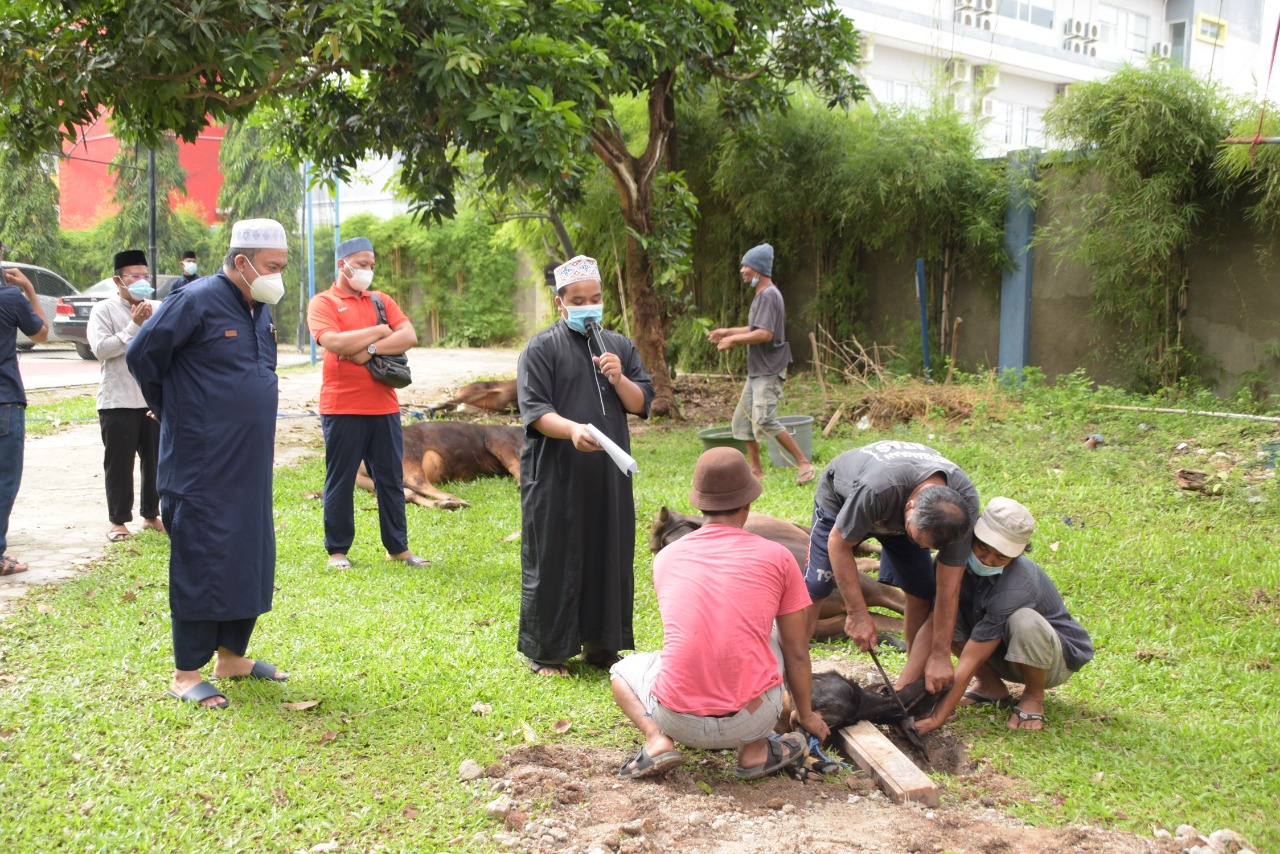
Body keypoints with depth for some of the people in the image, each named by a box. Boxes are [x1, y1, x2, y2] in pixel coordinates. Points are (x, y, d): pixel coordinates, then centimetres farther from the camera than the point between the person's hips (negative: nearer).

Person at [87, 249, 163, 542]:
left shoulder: (159, 309, 9)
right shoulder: (104, 310, -1)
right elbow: (100, 348, -13)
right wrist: (134, 326, -14)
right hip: (118, 400, -3)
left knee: (155, 460, 9)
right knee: (119, 463, 2)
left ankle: (151, 514, 23)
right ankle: (118, 520, 12)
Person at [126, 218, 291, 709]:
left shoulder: (261, 311, 11)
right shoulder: (197, 301, -14)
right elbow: (141, 355, -9)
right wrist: (172, 412, 1)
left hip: (250, 463, 8)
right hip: (202, 466, -8)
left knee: (251, 557, 12)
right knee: (201, 562, -4)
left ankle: (232, 656, 25)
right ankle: (186, 674, 6)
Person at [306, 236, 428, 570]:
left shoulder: (381, 300, 14)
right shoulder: (323, 302, 0)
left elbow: (409, 336, 0)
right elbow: (334, 342, -18)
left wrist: (370, 349, -14)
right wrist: (379, 331, -8)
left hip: (384, 406, 4)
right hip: (342, 408, -4)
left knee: (391, 480, 9)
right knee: (340, 482, 4)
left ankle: (398, 547, 17)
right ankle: (337, 551, 14)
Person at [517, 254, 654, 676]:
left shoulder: (619, 346, 13)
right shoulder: (541, 348, -2)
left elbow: (642, 403, 9)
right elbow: (534, 411, -10)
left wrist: (618, 380, -10)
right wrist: (572, 429, -28)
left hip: (609, 475, 5)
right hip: (555, 476, -4)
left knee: (609, 558, 8)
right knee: (553, 562, 0)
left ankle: (601, 644, 21)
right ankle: (545, 650, 12)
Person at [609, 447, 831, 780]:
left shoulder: (666, 557, 8)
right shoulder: (777, 557, 1)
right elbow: (797, 654, 9)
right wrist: (805, 714, 28)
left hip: (679, 721, 1)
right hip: (751, 720, -1)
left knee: (623, 670, 32)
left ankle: (657, 739, 2)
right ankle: (755, 748, 16)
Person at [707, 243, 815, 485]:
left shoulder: (769, 295, -17)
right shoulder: (761, 295, 16)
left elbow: (765, 334, -26)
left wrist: (733, 340, -17)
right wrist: (727, 332, 19)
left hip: (769, 371, -11)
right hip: (756, 370, 11)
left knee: (764, 420, -18)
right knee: (744, 418, 11)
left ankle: (804, 463, -10)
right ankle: (756, 470, 20)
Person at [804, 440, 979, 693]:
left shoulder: (964, 504, -33)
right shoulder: (876, 489, -47)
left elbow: (949, 586, -24)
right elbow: (838, 544, -29)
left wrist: (940, 654, -20)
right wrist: (858, 613, -25)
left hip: (897, 514, 4)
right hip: (840, 497, -3)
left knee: (922, 593, -8)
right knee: (813, 589, -14)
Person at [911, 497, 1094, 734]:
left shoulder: (1013, 589, -36)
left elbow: (968, 662, -34)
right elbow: (931, 625, -17)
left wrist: (935, 720, -30)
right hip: (1003, 655, 6)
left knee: (1023, 620, -38)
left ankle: (1034, 697, -9)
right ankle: (991, 687, 3)